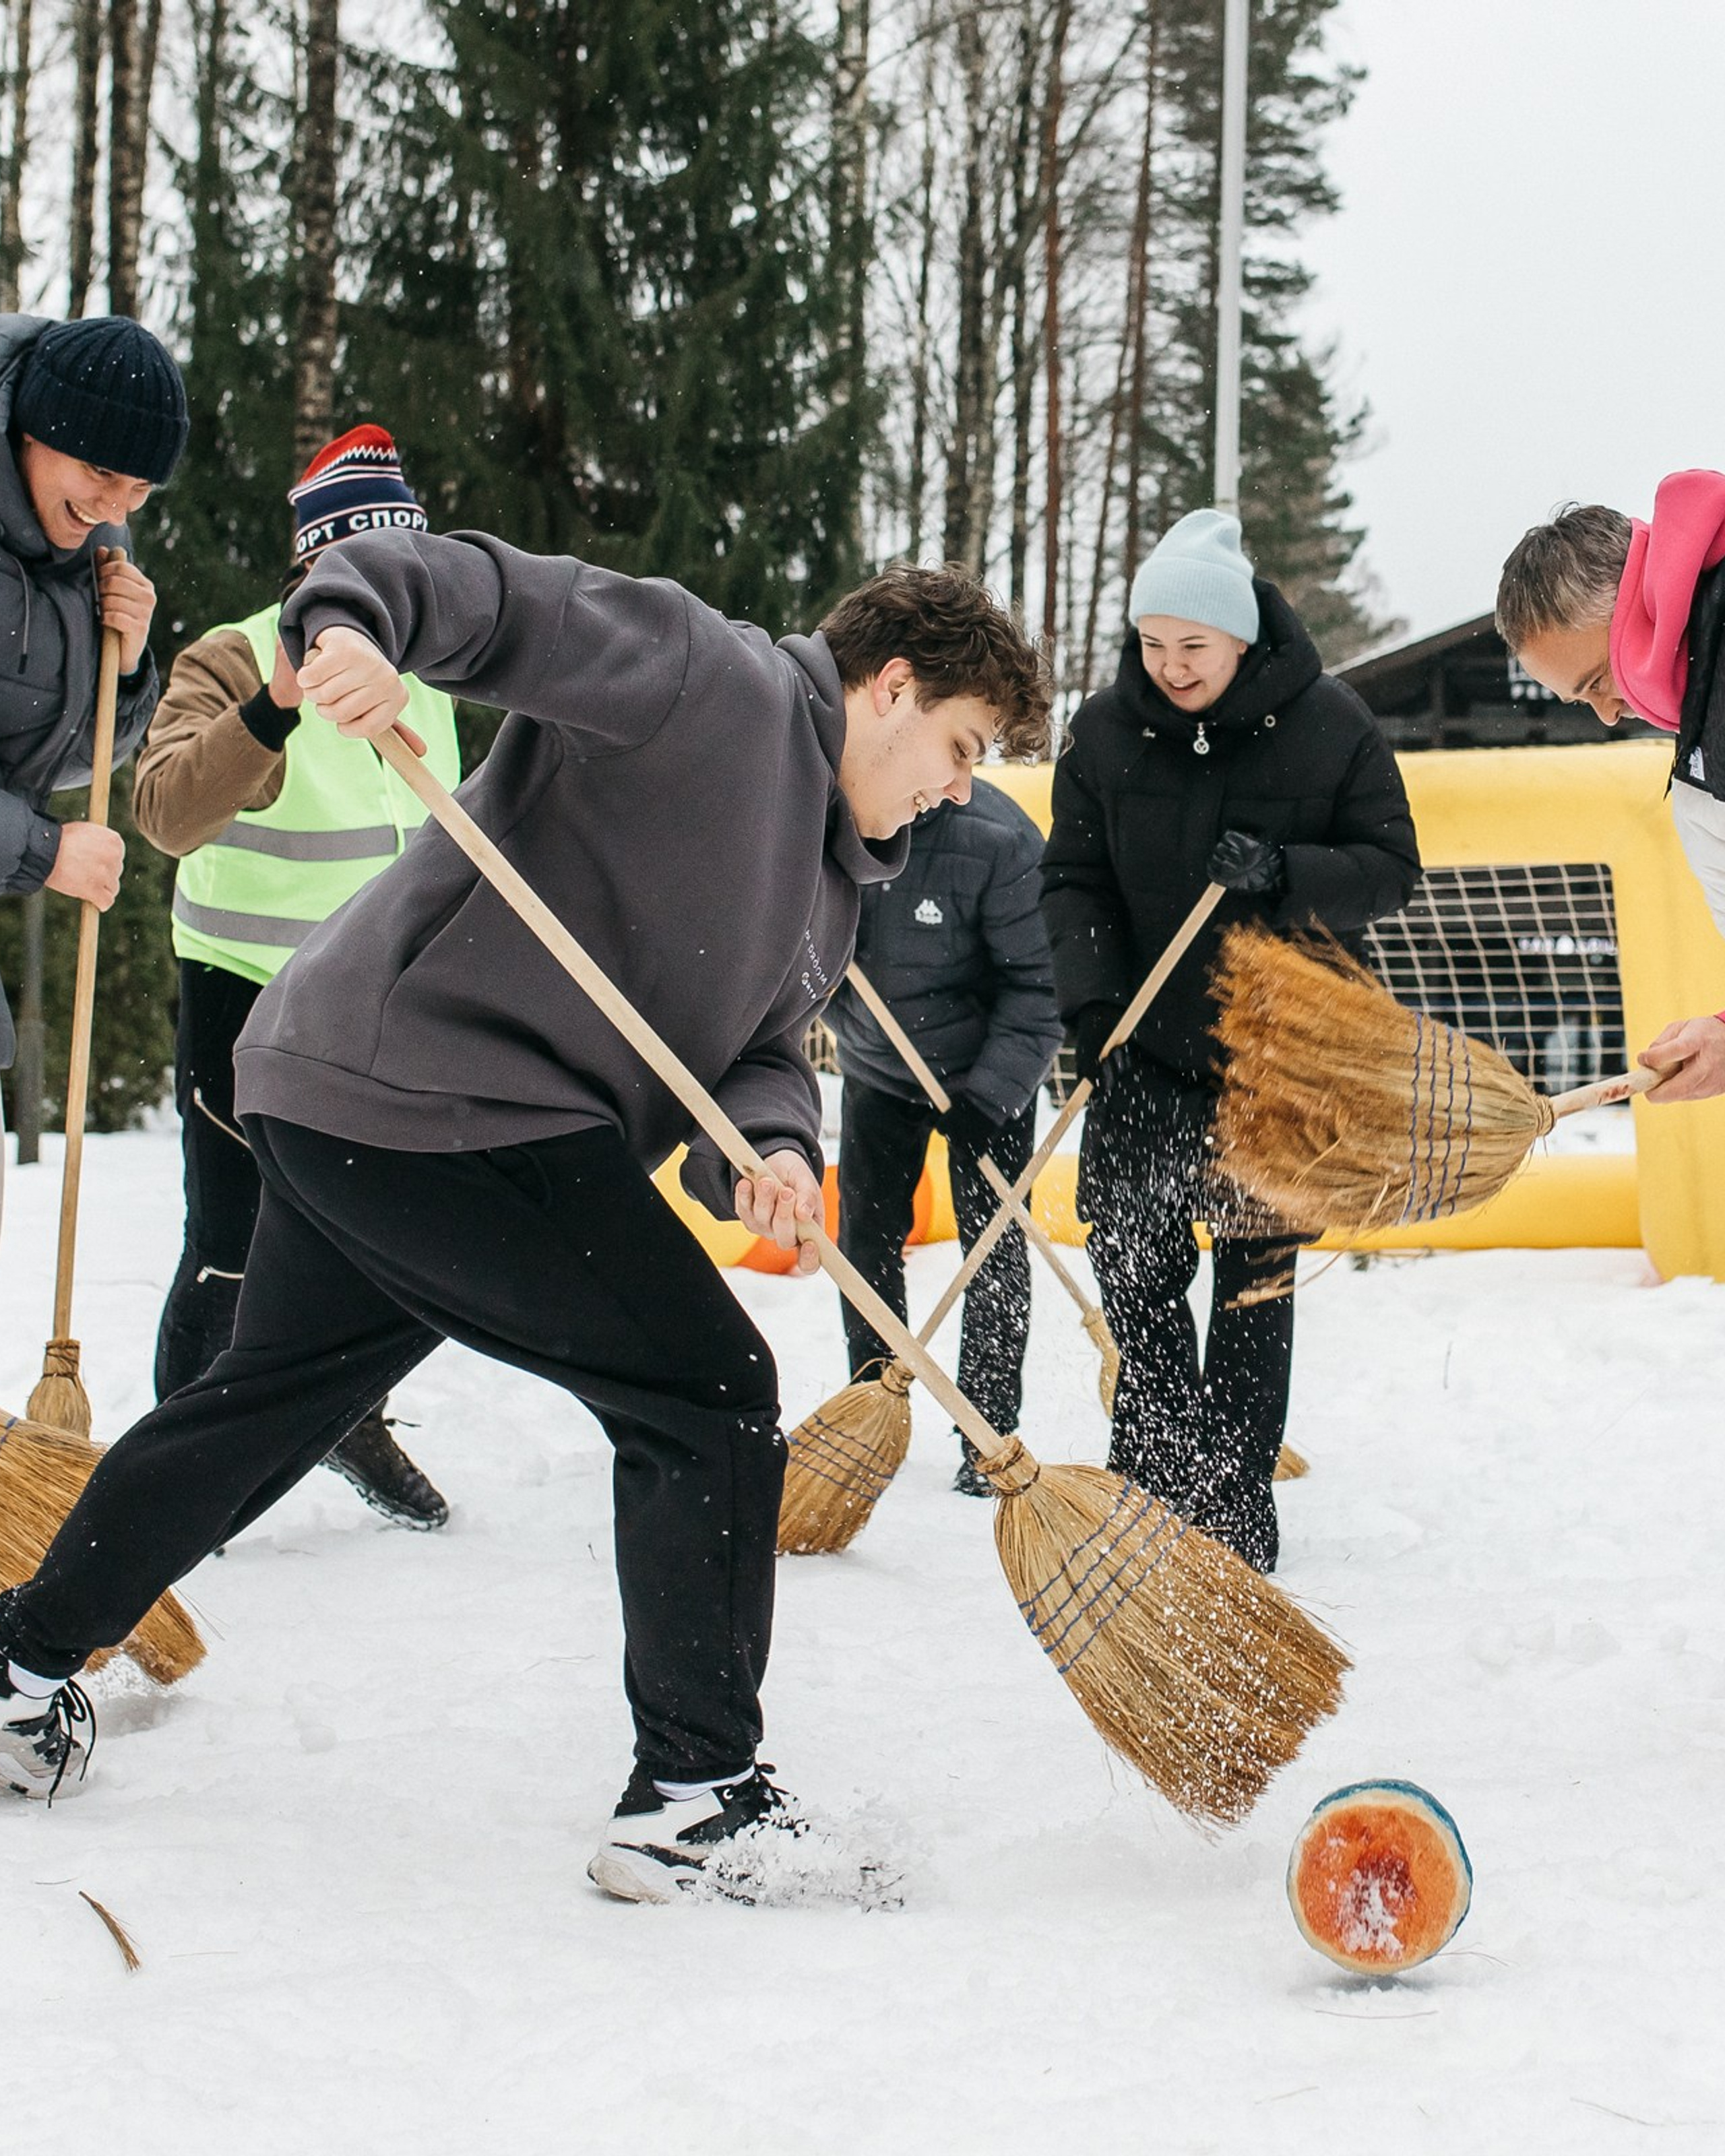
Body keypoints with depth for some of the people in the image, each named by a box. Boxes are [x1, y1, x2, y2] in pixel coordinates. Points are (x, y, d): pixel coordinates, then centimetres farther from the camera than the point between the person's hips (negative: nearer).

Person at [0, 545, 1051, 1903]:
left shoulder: (831, 879, 21)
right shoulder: (708, 676, -8)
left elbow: (762, 1046, 13)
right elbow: (483, 590, -15)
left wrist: (771, 1144, -10)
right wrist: (351, 621, -36)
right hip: (446, 1096, -11)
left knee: (269, 1401, 25)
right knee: (710, 1396, -7)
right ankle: (694, 1796, -3)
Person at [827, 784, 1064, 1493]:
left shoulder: (996, 839, -30)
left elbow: (1041, 981, -22)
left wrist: (990, 1094, -26)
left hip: (986, 1071, -3)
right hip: (876, 1067, 4)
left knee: (994, 1251, 0)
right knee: (865, 1242, 7)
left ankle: (990, 1435, 12)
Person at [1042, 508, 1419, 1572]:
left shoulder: (1330, 724, -9)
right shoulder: (1105, 731, -3)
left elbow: (1391, 868, -7)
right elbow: (1075, 881, -2)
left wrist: (1284, 874, -26)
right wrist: (1095, 1007, -15)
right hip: (1148, 1046, 2)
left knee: (1257, 1283, 4)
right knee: (1134, 1258, -1)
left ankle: (1236, 1501, 12)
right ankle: (1163, 1458, 15)